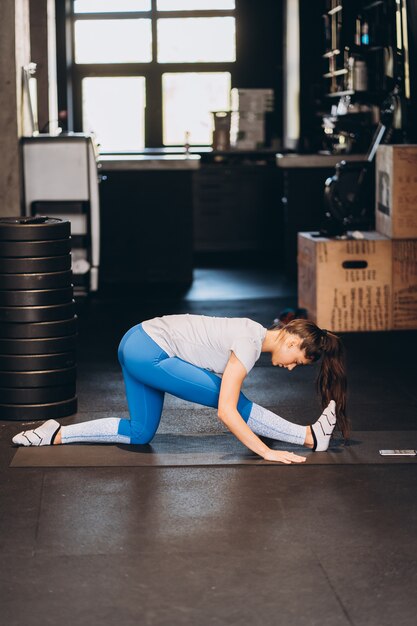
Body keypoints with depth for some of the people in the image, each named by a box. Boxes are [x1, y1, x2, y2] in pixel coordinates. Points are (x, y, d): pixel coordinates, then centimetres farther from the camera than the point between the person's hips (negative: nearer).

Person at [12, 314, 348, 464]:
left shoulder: (257, 333, 9)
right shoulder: (249, 346, -18)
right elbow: (226, 411, -21)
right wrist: (266, 452, -19)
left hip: (138, 344, 9)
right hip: (148, 353, -9)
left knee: (140, 433, 17)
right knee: (233, 400, -9)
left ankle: (56, 435, 15)